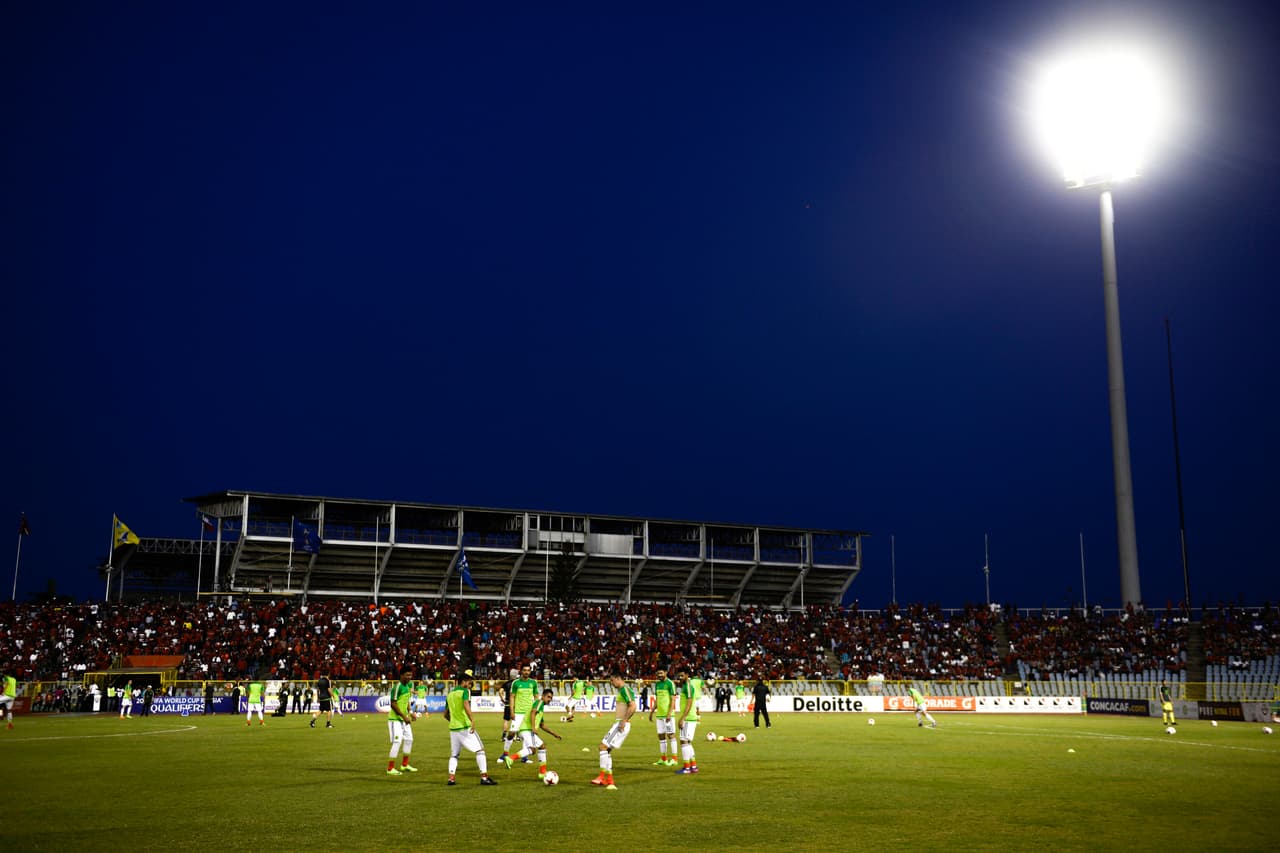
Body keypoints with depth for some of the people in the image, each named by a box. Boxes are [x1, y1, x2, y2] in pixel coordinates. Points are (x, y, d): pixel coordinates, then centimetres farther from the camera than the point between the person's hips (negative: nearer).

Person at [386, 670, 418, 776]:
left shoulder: (408, 685, 8)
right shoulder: (397, 687, -19)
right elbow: (393, 704, -22)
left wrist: (409, 713, 8)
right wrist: (404, 716, -23)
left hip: (404, 718, 9)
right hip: (395, 719, -9)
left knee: (409, 739, 15)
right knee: (397, 741, -12)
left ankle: (404, 765, 28)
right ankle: (390, 768, -5)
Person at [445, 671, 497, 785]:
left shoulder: (450, 694, 16)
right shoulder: (464, 691, -5)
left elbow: (446, 714, 22)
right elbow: (466, 705, -25)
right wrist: (472, 720, -32)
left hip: (453, 728, 7)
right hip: (465, 727, -7)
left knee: (454, 754, 16)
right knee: (480, 750, -3)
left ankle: (451, 778, 4)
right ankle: (484, 777, -8)